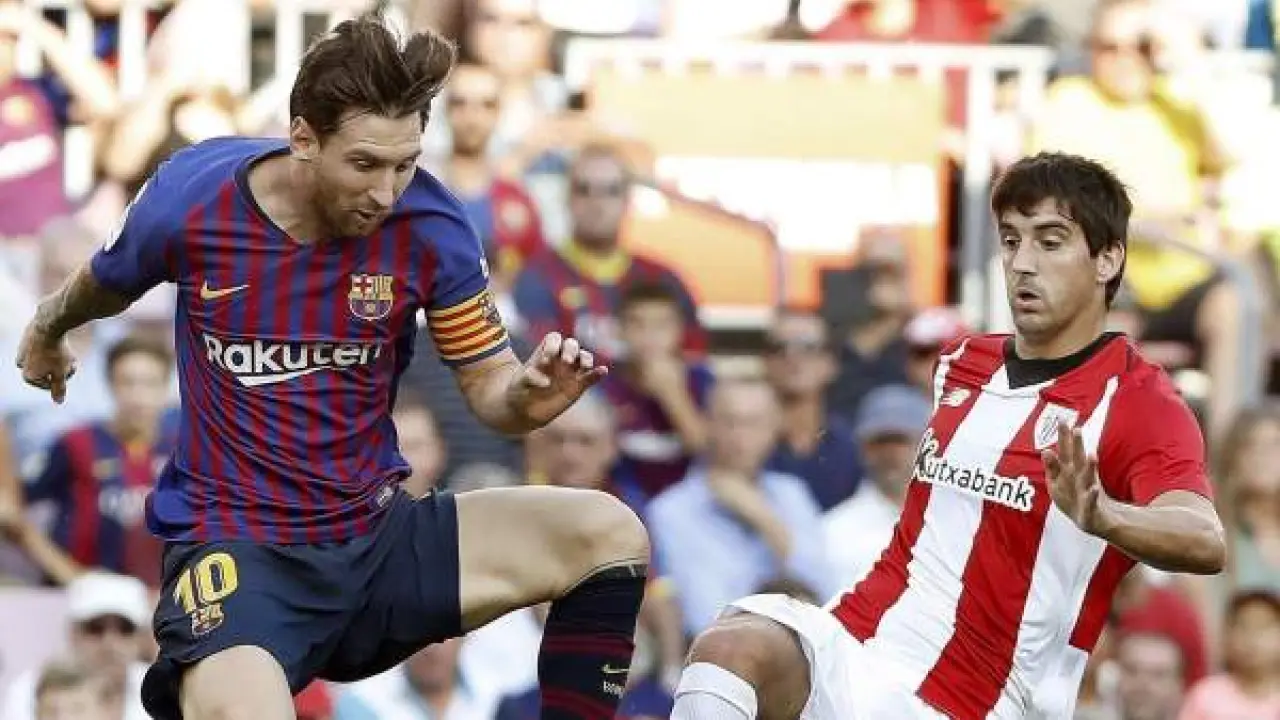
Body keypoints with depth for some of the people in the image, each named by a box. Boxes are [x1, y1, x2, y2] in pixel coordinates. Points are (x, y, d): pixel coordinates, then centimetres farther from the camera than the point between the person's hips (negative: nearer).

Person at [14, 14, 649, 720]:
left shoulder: (429, 225, -9)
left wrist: (526, 397, -25)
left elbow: (488, 385, 0)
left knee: (611, 535, -12)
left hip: (377, 536, 4)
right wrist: (48, 330, 35)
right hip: (233, 549, -4)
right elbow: (104, 284, 13)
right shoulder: (190, 203, -11)